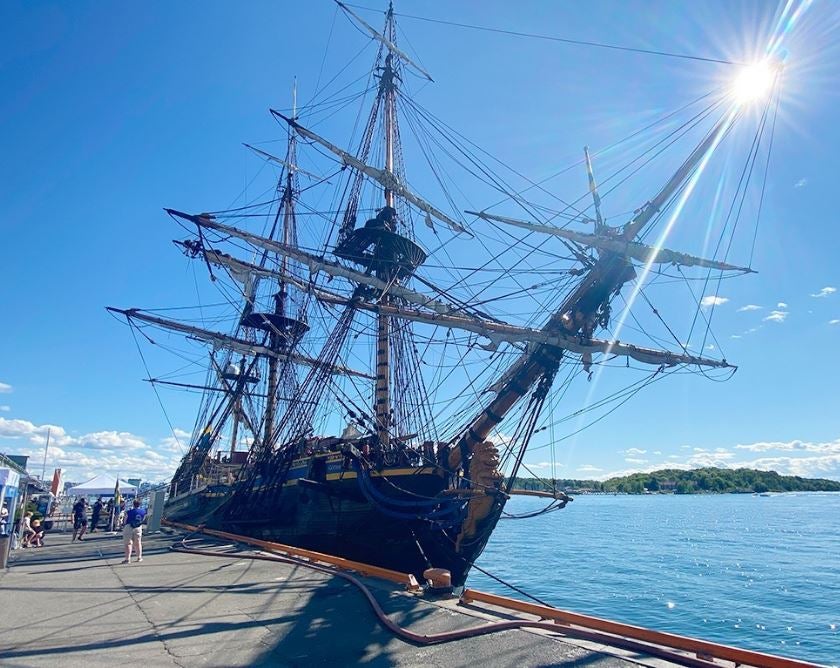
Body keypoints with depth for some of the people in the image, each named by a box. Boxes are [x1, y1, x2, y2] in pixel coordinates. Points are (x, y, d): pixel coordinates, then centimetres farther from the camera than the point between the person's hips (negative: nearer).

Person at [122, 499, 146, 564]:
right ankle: (139, 557, 22)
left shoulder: (129, 512, -21)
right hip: (138, 528, 4)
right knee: (138, 543, 15)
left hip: (129, 528, -4)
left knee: (128, 543, 3)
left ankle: (128, 559, 2)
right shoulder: (143, 511, -8)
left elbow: (125, 521, -7)